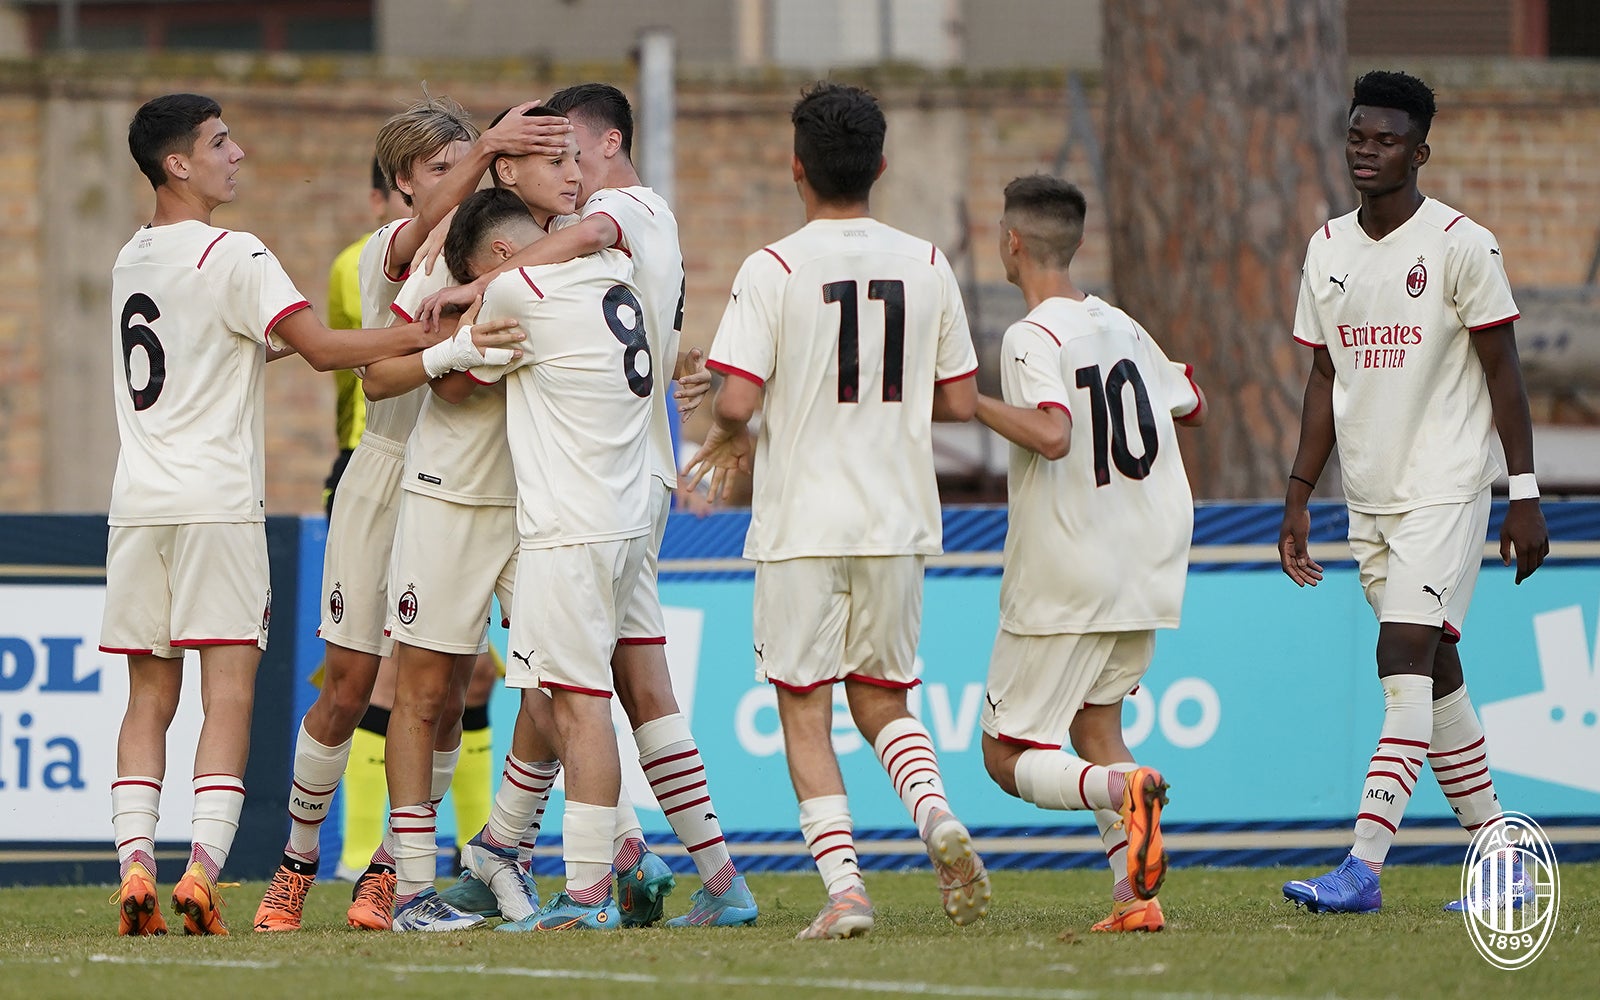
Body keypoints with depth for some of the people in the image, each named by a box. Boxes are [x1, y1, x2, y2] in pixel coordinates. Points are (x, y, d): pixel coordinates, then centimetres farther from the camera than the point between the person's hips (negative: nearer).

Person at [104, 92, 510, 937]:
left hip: (137, 506, 6)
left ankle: (135, 867, -7)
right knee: (228, 696, -7)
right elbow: (320, 348, -15)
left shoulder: (131, 259, 16)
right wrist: (429, 336, -11)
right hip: (217, 501, -6)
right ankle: (202, 870, -18)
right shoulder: (232, 256, -7)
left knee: (148, 699, 6)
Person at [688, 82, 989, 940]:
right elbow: (960, 401, 7)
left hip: (802, 524, -4)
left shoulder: (773, 270, -10)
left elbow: (737, 400, -16)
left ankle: (844, 886, -8)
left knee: (804, 714, 4)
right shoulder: (926, 266, 3)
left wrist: (723, 441, 7)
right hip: (897, 521, 4)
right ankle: (937, 815, -10)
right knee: (881, 699, 17)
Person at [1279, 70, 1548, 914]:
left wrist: (1525, 496, -10)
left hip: (1444, 488, -7)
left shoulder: (1461, 244, -9)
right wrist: (1298, 496, 11)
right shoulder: (1326, 250, 9)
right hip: (1369, 497, 7)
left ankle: (1362, 867, -23)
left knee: (1404, 661, -16)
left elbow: (1503, 373, -7)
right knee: (1434, 674, 9)